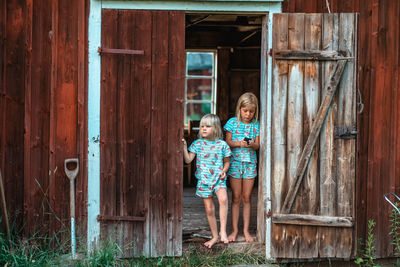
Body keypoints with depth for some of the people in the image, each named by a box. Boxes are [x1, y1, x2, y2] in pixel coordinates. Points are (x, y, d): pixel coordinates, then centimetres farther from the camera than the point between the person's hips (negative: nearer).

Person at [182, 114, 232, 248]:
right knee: (209, 210, 7)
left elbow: (227, 162, 11)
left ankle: (223, 231, -21)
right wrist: (184, 147, -13)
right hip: (203, 180, 2)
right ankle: (215, 236, 23)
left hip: (218, 179, -2)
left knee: (223, 198, -30)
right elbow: (188, 160, -2)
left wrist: (224, 171, -7)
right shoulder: (197, 144, 3)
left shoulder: (222, 144, 1)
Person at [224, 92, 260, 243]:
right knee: (236, 198, 3)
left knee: (247, 198, 5)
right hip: (235, 162, -1)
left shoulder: (256, 125, 3)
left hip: (250, 163, 1)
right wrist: (238, 143, -18)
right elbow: (227, 142, 0)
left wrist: (251, 144, -21)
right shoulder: (232, 122, 0)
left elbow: (257, 145, 1)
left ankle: (246, 230, 14)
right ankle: (234, 230, 12)